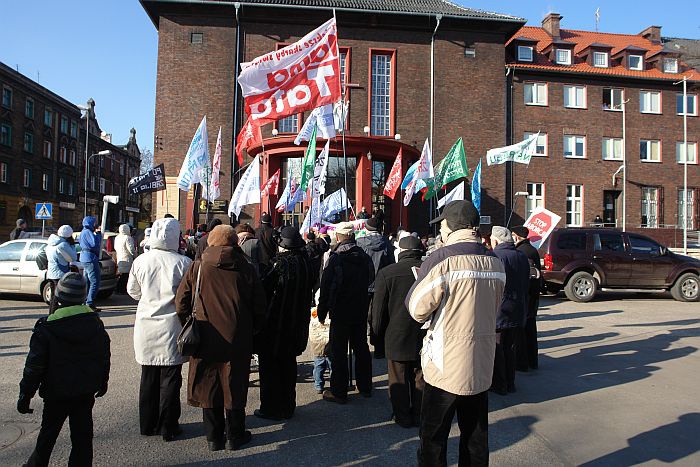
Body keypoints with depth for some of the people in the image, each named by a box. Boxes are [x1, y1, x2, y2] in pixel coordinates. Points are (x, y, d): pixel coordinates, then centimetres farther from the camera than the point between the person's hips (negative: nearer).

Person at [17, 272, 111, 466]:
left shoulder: (46, 329, -16)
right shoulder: (95, 323, -3)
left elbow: (35, 366, -13)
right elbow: (104, 357, 7)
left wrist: (25, 395, -2)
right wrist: (102, 382, 20)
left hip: (57, 393, -3)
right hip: (87, 392, 3)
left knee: (47, 435, 16)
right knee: (82, 433, 12)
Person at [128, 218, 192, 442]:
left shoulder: (140, 261, -4)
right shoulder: (183, 262, -15)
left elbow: (133, 291, 9)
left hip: (146, 326, 4)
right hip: (171, 325, -3)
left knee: (148, 377, 16)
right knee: (170, 378, 8)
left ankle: (148, 424, 28)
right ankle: (168, 427, 17)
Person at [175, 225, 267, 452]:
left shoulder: (197, 267, -3)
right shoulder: (246, 269, -4)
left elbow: (181, 303, -2)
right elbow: (260, 307, -1)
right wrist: (251, 331, 12)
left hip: (205, 340, 1)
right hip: (237, 340, 0)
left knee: (209, 387, 14)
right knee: (235, 387, 12)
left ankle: (214, 437, 25)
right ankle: (234, 437, 25)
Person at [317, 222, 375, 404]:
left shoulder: (335, 258, -14)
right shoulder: (365, 258, 3)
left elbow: (325, 288, -13)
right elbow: (371, 284, 11)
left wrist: (322, 312, -4)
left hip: (340, 313, -5)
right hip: (361, 312, 6)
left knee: (339, 351, 3)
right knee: (361, 348, 16)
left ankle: (338, 392, 9)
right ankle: (365, 387, 27)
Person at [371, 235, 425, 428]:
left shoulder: (386, 273, -12)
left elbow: (379, 309, -7)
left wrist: (378, 333, 8)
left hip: (396, 336, -3)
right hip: (424, 337, 3)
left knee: (399, 379, 12)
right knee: (420, 378, 16)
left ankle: (403, 416, 22)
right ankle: (419, 415, 27)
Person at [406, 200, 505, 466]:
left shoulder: (441, 260, -18)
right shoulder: (495, 264, 2)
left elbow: (417, 309, -16)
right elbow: (493, 309, 12)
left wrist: (419, 281, 1)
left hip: (446, 365, -6)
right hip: (482, 365, 6)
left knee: (434, 437, 9)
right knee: (476, 436, 20)